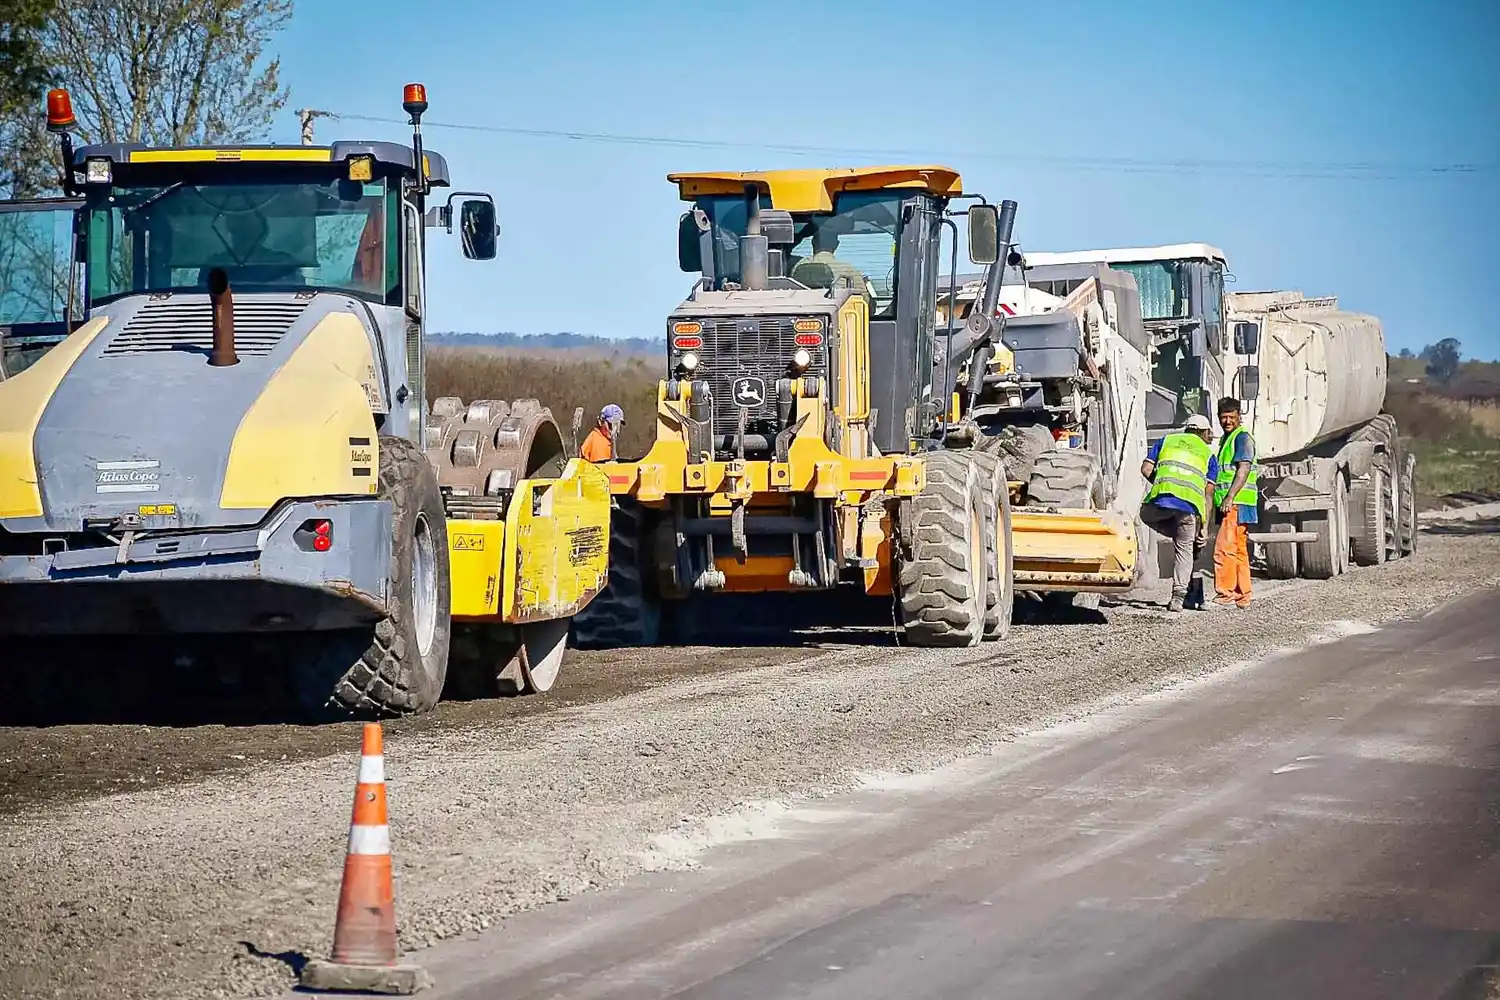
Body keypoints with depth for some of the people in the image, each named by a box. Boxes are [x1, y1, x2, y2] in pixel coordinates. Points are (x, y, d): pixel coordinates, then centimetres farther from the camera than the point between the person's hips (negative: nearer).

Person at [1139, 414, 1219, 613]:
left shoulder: (1167, 440, 25)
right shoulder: (1208, 454, 24)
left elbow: (1146, 469, 15)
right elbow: (1208, 494, 18)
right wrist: (1205, 527, 18)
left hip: (1162, 499, -1)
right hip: (1190, 505, 1)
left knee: (1146, 514, 32)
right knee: (1185, 548, 12)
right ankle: (1178, 597, 4)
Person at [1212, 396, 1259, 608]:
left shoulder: (1242, 437, -8)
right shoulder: (1226, 439, 22)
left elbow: (1243, 469, -18)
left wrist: (1229, 497, -24)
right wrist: (1223, 501, 24)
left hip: (1238, 503, -10)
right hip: (1230, 504, 10)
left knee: (1224, 547, -16)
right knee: (1238, 550, 10)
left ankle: (1226, 593, -17)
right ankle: (1242, 596, 13)